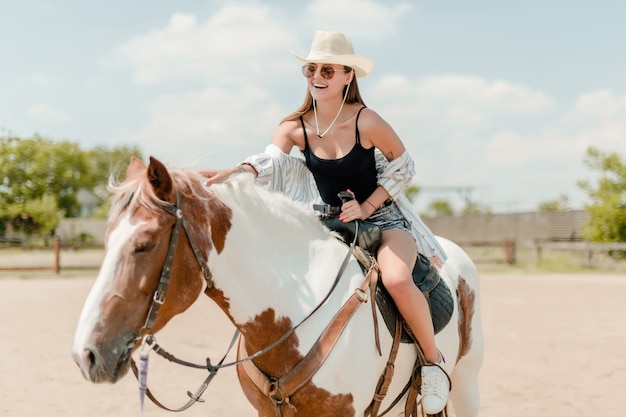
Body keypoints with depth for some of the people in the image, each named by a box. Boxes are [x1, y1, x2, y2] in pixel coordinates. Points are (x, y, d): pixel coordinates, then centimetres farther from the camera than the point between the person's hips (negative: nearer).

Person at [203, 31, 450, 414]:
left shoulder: (366, 122, -16)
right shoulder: (296, 128, -5)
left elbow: (404, 167, -5)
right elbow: (268, 162, -23)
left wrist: (366, 206, -16)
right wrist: (232, 173, -44)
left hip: (383, 219, -5)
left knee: (396, 278, -33)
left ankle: (434, 359, -10)